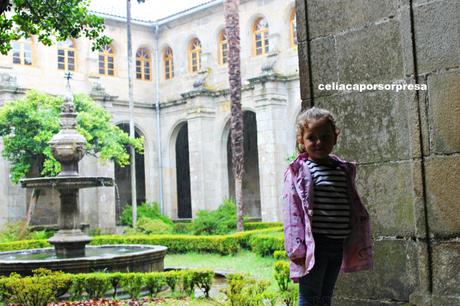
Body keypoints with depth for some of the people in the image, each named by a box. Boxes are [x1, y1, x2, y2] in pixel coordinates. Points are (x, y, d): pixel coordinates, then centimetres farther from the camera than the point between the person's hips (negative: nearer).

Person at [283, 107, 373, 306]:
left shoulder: (344, 170, 11)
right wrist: (297, 249, -17)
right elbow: (292, 212, -11)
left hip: (338, 245, 6)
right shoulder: (297, 172, -7)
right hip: (314, 245, -6)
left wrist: (356, 244, 13)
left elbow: (354, 208, 17)